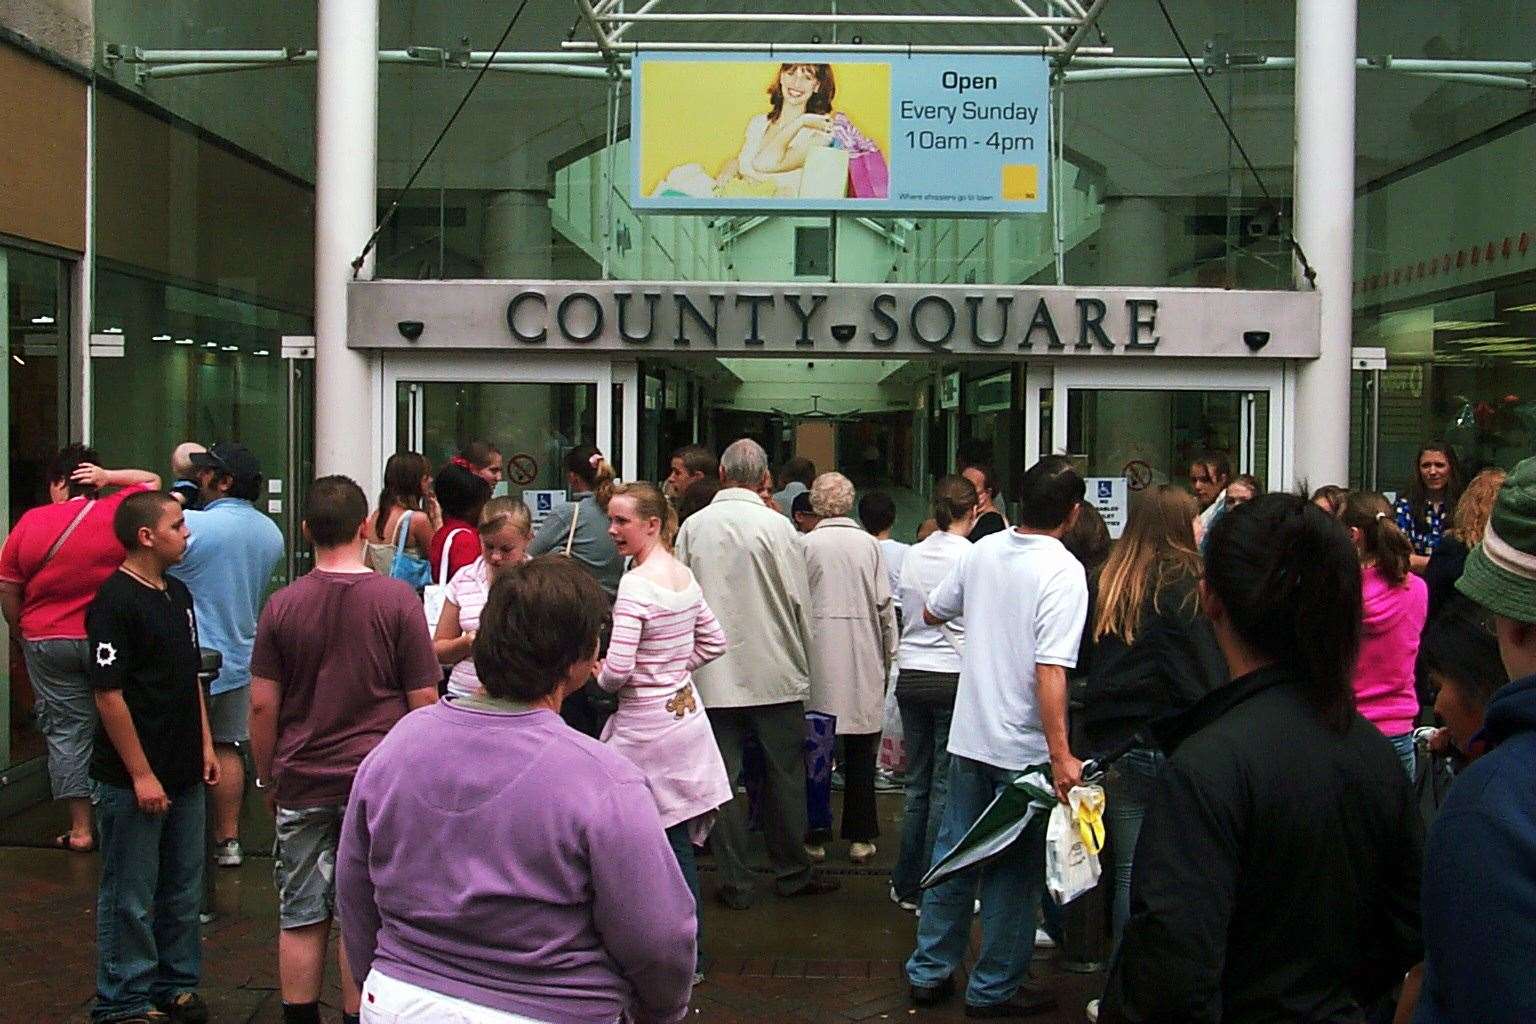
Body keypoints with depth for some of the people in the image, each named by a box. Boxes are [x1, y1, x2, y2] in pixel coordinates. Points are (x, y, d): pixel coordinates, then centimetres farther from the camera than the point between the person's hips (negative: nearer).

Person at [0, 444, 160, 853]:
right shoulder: (119, 513, -5)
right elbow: (151, 481, 15)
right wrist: (108, 476, 2)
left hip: (47, 641, 1)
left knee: (65, 730, 7)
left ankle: (80, 828, 10)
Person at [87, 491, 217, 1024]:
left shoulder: (177, 594, 12)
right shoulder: (114, 601, -15)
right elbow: (109, 695, -18)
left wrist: (205, 744, 15)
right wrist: (141, 774, -17)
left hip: (183, 774, 8)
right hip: (132, 780, -8)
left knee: (183, 889, 16)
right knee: (131, 899, 3)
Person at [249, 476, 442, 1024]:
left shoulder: (283, 605, -2)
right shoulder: (398, 599, -9)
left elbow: (262, 704, 0)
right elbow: (424, 700, -7)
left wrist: (267, 775, 12)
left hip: (301, 782, 2)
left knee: (301, 917, 12)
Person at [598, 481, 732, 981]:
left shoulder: (636, 583, -19)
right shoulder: (684, 574, 7)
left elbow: (618, 668, -23)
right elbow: (713, 642, 16)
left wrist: (602, 679, -2)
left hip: (646, 726, -8)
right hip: (685, 712, 8)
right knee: (679, 839, 13)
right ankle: (688, 954, 20)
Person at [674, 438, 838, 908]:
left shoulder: (693, 527, -1)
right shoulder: (776, 526, -8)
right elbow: (799, 602, -5)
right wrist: (801, 662, 9)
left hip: (712, 674, 2)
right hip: (773, 672, -2)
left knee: (722, 778, 6)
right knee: (785, 773, 11)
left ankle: (735, 883, 10)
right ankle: (791, 872, 20)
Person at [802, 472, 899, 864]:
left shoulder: (807, 544, -4)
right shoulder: (869, 544, 1)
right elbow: (885, 605, 2)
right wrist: (889, 655, 12)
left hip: (818, 657, -1)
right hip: (864, 660, 1)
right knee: (860, 753, 8)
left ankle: (814, 838, 10)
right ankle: (860, 837, 12)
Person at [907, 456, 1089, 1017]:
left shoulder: (981, 552, 1)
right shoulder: (1063, 572, -18)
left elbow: (931, 612, 17)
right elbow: (1050, 670, -26)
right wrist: (1061, 754, -26)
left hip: (969, 735, 6)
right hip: (1024, 746, -6)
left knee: (954, 854, 16)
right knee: (1013, 871, 7)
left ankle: (930, 971, 25)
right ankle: (995, 988, 17)